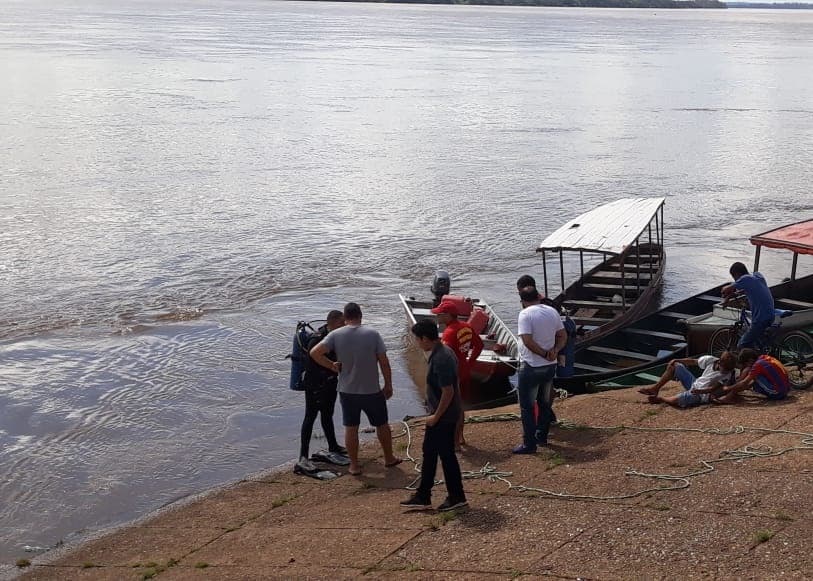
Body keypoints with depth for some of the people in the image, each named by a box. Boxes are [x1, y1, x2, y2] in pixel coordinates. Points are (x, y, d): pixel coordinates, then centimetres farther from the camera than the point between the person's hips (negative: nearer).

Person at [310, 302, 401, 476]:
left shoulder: (335, 335, -7)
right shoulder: (372, 334, -10)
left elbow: (315, 353, -16)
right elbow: (384, 363, -8)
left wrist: (332, 366, -3)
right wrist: (388, 385, 3)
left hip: (347, 391, 1)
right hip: (372, 391, -1)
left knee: (350, 428, 13)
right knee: (382, 425, 18)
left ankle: (354, 465, 19)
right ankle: (389, 459, 32)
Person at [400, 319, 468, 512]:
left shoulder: (440, 360, -25)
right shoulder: (444, 352, 6)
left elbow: (448, 392, -26)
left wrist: (436, 416, -17)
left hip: (443, 416, -10)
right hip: (443, 414, 10)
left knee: (446, 455, 3)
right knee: (429, 452, 16)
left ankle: (457, 497, 18)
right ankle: (422, 497, 24)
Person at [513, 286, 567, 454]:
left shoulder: (525, 314, -17)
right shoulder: (552, 311, 4)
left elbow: (527, 341, -25)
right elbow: (563, 336, 6)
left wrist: (544, 354, -15)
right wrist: (555, 350, -9)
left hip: (531, 367, -7)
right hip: (550, 366, 7)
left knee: (527, 407, 2)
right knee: (545, 403, 20)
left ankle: (529, 444, 3)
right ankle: (542, 437, 31)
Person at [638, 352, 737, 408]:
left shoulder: (726, 376, -23)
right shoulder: (710, 360, -7)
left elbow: (714, 389, -28)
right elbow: (693, 361, 4)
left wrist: (700, 391, -42)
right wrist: (676, 360, -2)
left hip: (702, 395, -8)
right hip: (695, 384, 8)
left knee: (676, 400, -34)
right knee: (674, 365, 6)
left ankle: (660, 399, 1)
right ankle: (655, 388, 9)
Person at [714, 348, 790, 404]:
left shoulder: (758, 364, -13)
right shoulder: (765, 358, 13)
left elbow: (744, 383, -14)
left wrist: (728, 388, -2)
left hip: (777, 393, -10)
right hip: (784, 391, 10)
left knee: (747, 371, -9)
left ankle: (730, 396, -7)